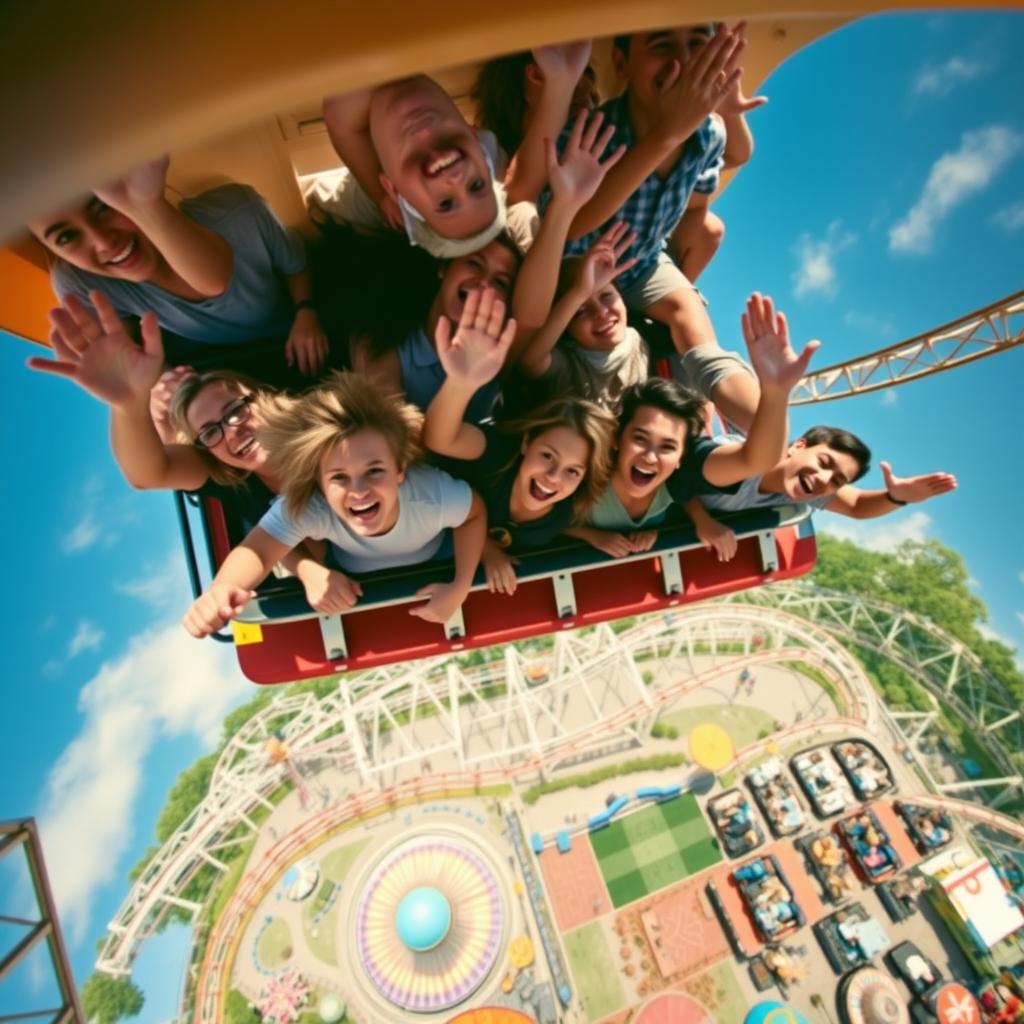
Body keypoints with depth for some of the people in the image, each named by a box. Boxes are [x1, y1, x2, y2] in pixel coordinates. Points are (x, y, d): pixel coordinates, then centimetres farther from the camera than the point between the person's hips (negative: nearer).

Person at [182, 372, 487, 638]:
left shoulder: (433, 493, -41)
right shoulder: (305, 507, -41)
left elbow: (476, 513, -20)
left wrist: (460, 587, -28)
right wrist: (221, 589, -57)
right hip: (354, 590, 1)